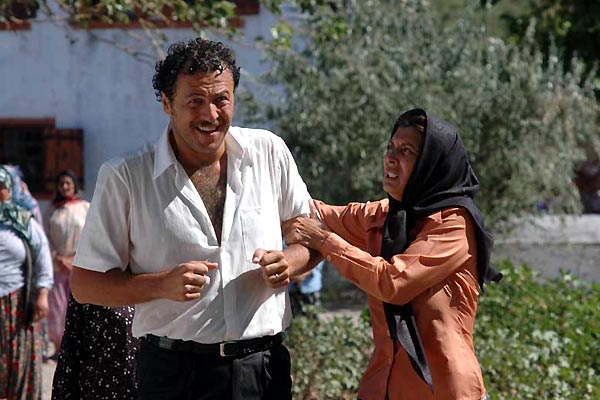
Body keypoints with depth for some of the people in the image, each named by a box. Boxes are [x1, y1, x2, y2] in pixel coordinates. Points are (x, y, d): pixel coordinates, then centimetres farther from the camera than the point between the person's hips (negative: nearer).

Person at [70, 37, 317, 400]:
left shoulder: (269, 152, 4)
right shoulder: (124, 176, -4)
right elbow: (85, 284, -2)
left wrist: (290, 261, -8)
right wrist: (162, 285, -18)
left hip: (264, 366, 2)